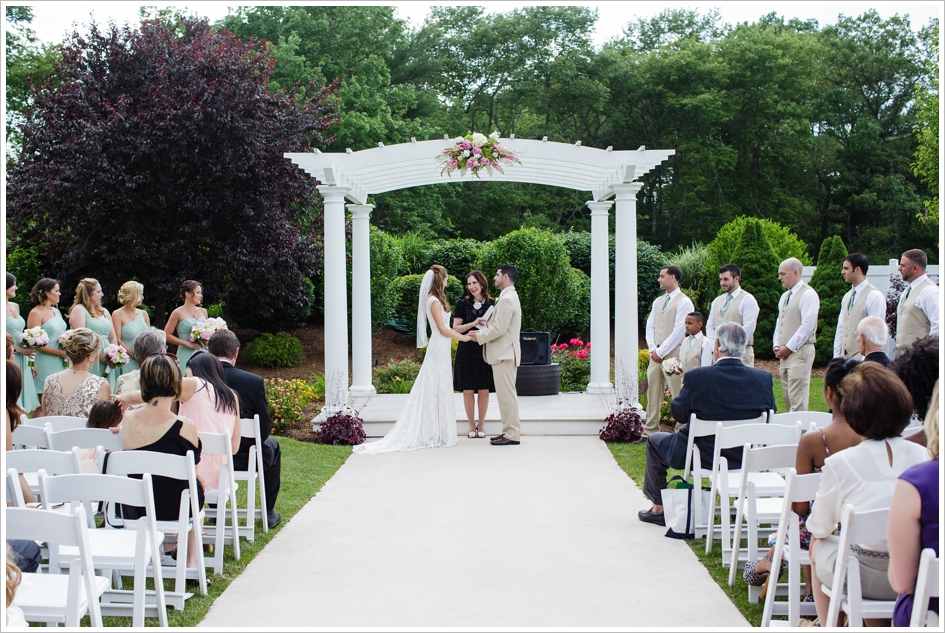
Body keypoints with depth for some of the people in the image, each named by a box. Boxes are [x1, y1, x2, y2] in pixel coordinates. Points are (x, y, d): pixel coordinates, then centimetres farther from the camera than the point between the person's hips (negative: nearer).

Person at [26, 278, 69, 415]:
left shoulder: (56, 311, 17)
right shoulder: (36, 313, -8)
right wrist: (61, 353, -13)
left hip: (59, 364, 8)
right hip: (44, 366, -8)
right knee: (43, 407, -6)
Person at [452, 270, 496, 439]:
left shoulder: (491, 304, 5)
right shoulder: (462, 304, 2)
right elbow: (456, 328, -1)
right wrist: (473, 324, -15)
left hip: (485, 351, 1)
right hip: (467, 352, -1)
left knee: (484, 390, 3)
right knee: (468, 390, 2)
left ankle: (481, 425, 15)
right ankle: (471, 425, 13)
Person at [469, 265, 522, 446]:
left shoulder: (507, 299, -16)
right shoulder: (508, 297, 17)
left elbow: (499, 329, -21)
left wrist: (480, 336, -8)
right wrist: (483, 331, 9)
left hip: (504, 354, -11)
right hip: (504, 353, 11)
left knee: (507, 394, -7)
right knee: (506, 394, 13)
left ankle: (512, 435, -3)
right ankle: (509, 431, 18)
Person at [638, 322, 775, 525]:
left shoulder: (697, 377, -23)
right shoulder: (764, 378, -13)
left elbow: (679, 414, -10)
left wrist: (683, 393, 11)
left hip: (703, 456, -4)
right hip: (747, 458, 5)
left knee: (654, 441, 25)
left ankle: (658, 509, 33)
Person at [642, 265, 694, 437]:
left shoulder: (684, 302, -7)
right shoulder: (658, 302, 16)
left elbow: (678, 332, -13)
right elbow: (650, 326, 16)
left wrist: (661, 352, -12)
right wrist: (652, 349, 1)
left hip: (673, 356, -7)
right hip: (656, 355, 7)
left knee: (679, 396, -5)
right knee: (653, 394, 7)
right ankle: (650, 432, 12)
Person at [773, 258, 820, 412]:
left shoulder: (808, 294, -9)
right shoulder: (785, 296, 18)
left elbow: (807, 326, -16)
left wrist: (788, 348, -14)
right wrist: (777, 346, 7)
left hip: (800, 352, -9)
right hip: (785, 353, 9)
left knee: (797, 400, -10)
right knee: (787, 398, 8)